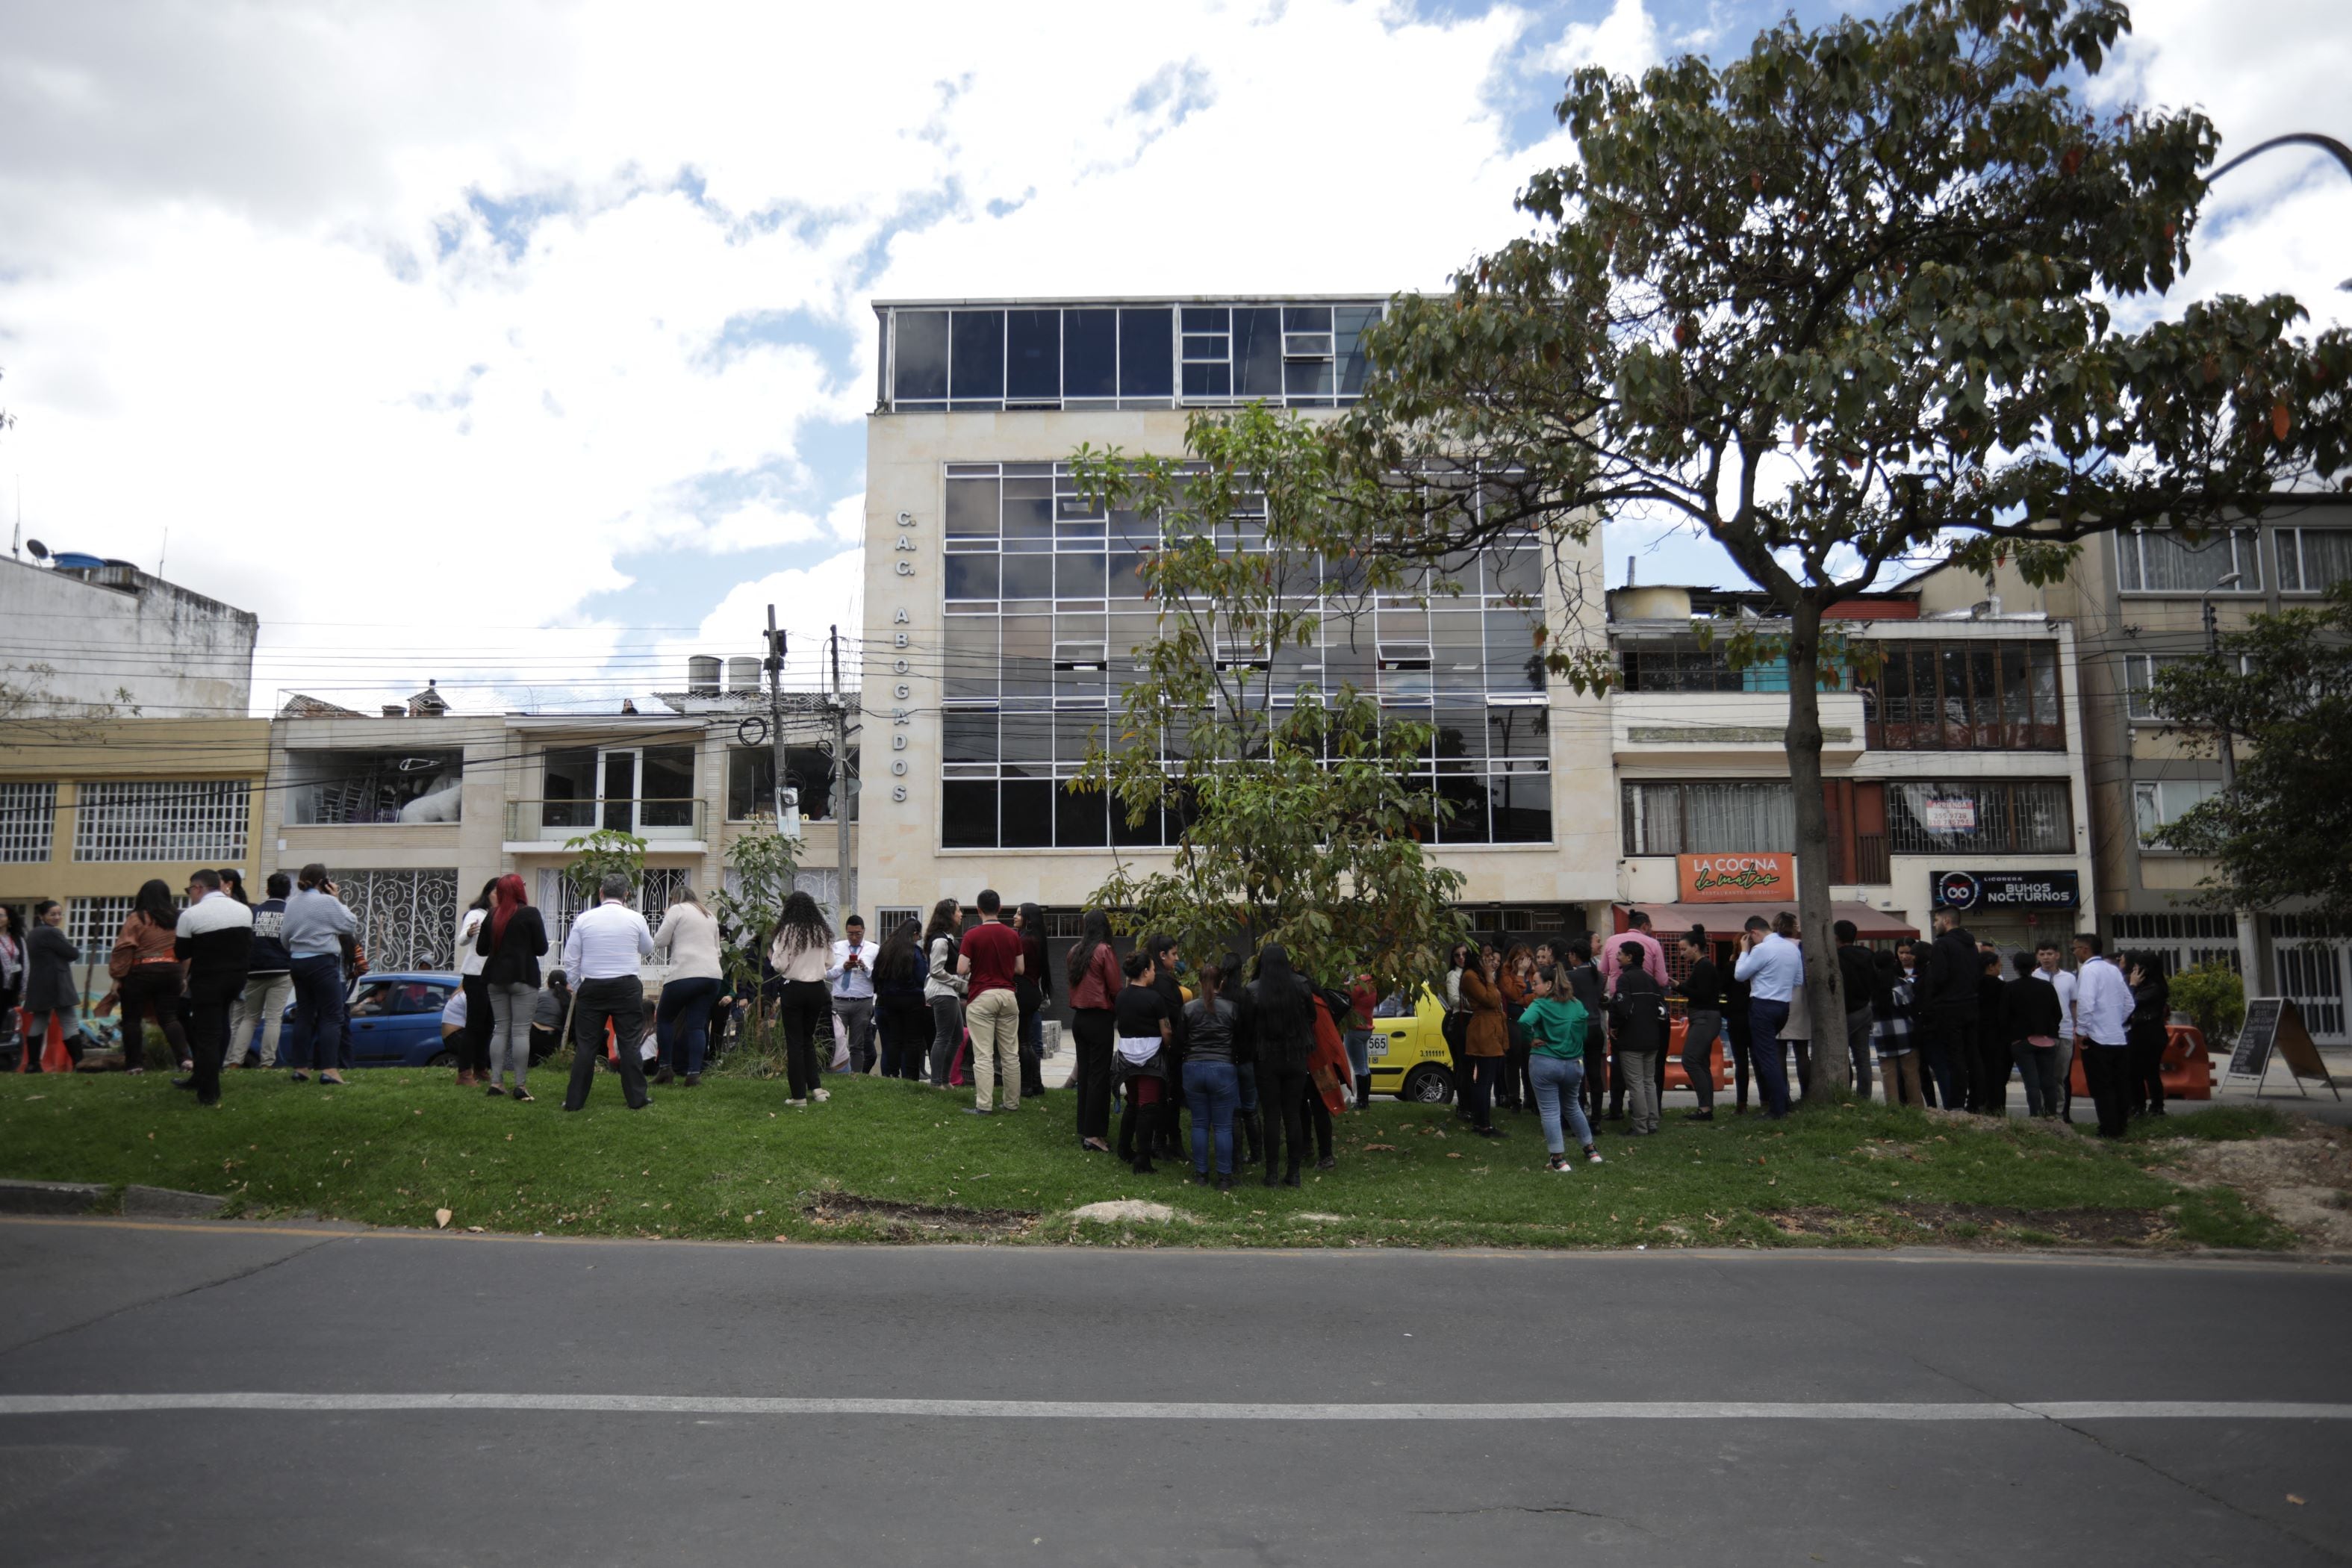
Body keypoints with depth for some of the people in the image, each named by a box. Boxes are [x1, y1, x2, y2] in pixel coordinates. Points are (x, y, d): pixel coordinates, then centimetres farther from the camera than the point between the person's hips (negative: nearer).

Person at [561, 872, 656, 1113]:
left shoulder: (584, 919, -2)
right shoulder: (635, 919, -4)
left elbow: (570, 959, 1)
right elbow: (648, 950, 12)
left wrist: (577, 987, 13)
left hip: (592, 987, 1)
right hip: (627, 987, -1)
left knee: (586, 1044, 7)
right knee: (630, 1043, 5)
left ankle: (575, 1100, 10)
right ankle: (636, 1098, 8)